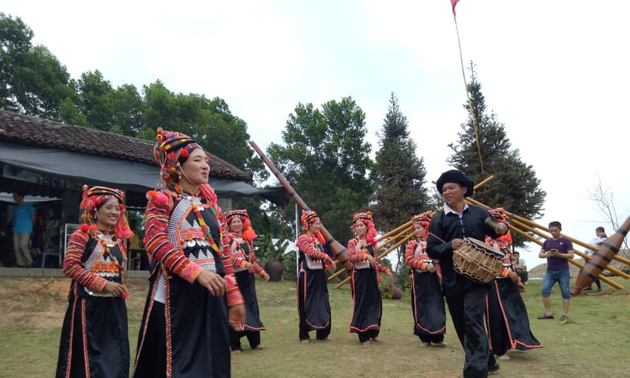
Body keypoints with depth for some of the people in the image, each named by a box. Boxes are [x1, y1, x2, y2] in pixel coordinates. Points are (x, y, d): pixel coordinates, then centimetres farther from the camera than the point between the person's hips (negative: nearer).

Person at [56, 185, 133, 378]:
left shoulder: (118, 238, 12)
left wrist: (121, 287, 7)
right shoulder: (82, 235, -8)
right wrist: (103, 284, -18)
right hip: (89, 302, -6)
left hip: (114, 303, 6)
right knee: (88, 351, 2)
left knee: (115, 351, 8)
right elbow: (70, 267, -15)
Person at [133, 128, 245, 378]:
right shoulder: (162, 199, 0)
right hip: (176, 293, -6)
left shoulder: (211, 205, 17)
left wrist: (234, 296, 10)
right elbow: (156, 243, -15)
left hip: (212, 294, 6)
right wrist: (197, 273, -24)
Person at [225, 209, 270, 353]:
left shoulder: (248, 239, 16)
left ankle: (255, 341, 17)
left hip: (248, 277, 5)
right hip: (234, 276, -5)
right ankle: (235, 344, 4)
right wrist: (243, 263, -32)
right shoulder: (228, 238, -2)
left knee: (251, 306, 7)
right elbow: (228, 256, -19)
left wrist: (262, 272, 9)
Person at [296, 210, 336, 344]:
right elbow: (311, 252, -21)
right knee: (306, 305, -2)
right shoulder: (303, 238, -7)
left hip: (319, 275, 7)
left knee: (323, 304, 9)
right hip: (307, 275, -7)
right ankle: (304, 335, 7)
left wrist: (329, 263, -3)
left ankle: (322, 333, 19)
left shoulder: (318, 239, 16)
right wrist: (328, 257, -15)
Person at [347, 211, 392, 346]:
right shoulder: (353, 242, -1)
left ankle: (373, 332, 22)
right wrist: (365, 256, -29)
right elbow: (350, 257, -19)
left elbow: (376, 262, 13)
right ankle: (363, 336, 6)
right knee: (361, 305, -1)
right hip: (359, 276, -4)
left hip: (371, 276, 4)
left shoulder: (372, 242, 11)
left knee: (375, 303, 6)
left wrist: (386, 270, 0)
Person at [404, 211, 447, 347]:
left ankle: (437, 337, 8)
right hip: (419, 278, -2)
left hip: (432, 277, 3)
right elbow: (409, 259, -10)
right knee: (421, 307, 0)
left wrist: (439, 274, 2)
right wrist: (425, 266, -17)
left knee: (436, 306, 1)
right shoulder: (412, 244, 1)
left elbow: (439, 261, 16)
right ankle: (425, 337, 8)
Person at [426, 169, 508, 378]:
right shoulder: (438, 219, 1)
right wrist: (449, 246, -22)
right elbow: (431, 250, -4)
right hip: (452, 281, 2)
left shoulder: (479, 212, 4)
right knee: (462, 325, 12)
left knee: (473, 320, -16)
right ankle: (487, 361, 33)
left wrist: (501, 229, -3)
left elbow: (492, 232, 20)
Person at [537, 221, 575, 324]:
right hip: (550, 271, 4)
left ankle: (565, 314, 10)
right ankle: (548, 313, 4)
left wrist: (559, 254, -21)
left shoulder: (566, 241, -1)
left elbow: (571, 255, -7)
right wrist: (547, 254, -12)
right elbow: (540, 254, 10)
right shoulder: (547, 241, 11)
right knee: (545, 291, -4)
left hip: (563, 271, -4)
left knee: (565, 293, 0)